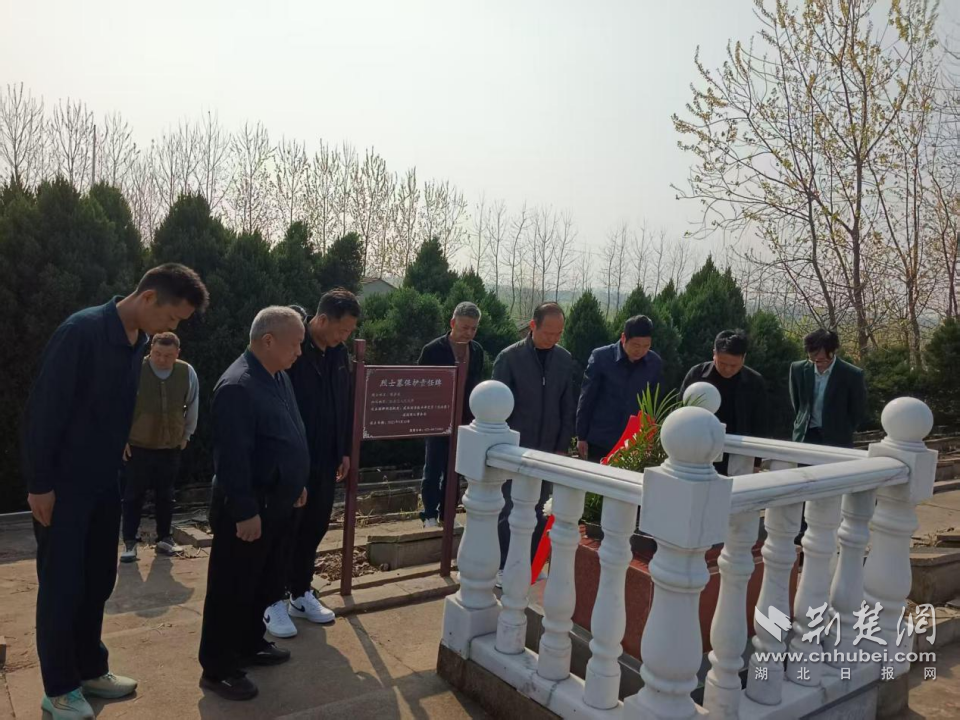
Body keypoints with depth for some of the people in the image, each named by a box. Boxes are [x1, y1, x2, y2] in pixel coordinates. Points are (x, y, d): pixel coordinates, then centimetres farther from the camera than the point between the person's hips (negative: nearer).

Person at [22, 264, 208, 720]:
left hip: (104, 482, 7)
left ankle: (90, 670, 31)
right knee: (61, 586, 5)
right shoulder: (81, 331, -22)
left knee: (98, 581, 15)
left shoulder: (138, 341, 2)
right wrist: (39, 484, -17)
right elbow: (43, 410, -20)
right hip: (62, 484, -7)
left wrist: (116, 454, 12)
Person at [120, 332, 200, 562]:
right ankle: (129, 542, 17)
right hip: (137, 446, -3)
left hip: (171, 447, 3)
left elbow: (192, 405, 8)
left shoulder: (187, 373, -7)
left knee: (165, 495, 13)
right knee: (133, 495, 5)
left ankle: (164, 538, 26)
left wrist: (186, 435, 14)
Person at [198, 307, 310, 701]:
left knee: (263, 581, 22)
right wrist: (245, 512, -23)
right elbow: (232, 457, -25)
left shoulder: (278, 376, 7)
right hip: (248, 507, -9)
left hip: (276, 502, 9)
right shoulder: (237, 386, -24)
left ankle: (250, 645, 39)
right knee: (232, 589, 5)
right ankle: (217, 669, 19)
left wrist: (297, 484, 19)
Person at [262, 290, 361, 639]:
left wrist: (344, 450, 12)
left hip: (325, 459, 7)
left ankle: (301, 593, 29)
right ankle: (274, 602, 19)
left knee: (314, 527, 14)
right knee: (285, 530, 4)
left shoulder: (339, 354, 5)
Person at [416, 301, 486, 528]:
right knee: (433, 470, 2)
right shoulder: (433, 349, -11)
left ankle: (446, 515, 23)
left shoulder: (477, 350, 3)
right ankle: (430, 516, 13)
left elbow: (476, 383, 11)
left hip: (464, 420, 4)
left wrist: (474, 415, 4)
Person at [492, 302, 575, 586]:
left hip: (548, 449, 4)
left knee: (537, 511, 11)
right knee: (509, 510, 4)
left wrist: (563, 446, 3)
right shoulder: (509, 357, -10)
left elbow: (568, 408, 6)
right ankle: (502, 567, 16)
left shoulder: (565, 359, 2)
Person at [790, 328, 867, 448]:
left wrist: (843, 433, 4)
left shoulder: (852, 375, -11)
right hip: (805, 436, 3)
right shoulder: (798, 369, -3)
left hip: (837, 440, -2)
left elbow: (858, 411, 0)